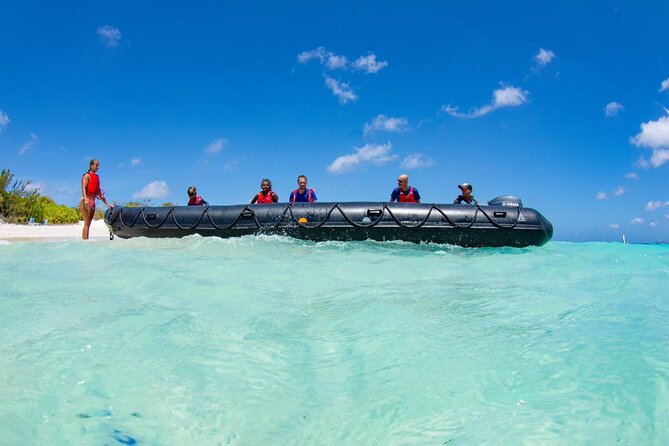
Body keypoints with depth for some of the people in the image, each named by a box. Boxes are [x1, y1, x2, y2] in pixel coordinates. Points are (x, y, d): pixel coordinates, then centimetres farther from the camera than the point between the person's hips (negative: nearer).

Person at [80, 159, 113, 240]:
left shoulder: (97, 177, 21)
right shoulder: (87, 175, -1)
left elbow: (99, 192, 24)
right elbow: (83, 188, -16)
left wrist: (107, 204, 22)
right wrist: (85, 199, -33)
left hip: (92, 202, 8)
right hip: (86, 202, -8)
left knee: (88, 224, 5)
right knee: (86, 224, -13)